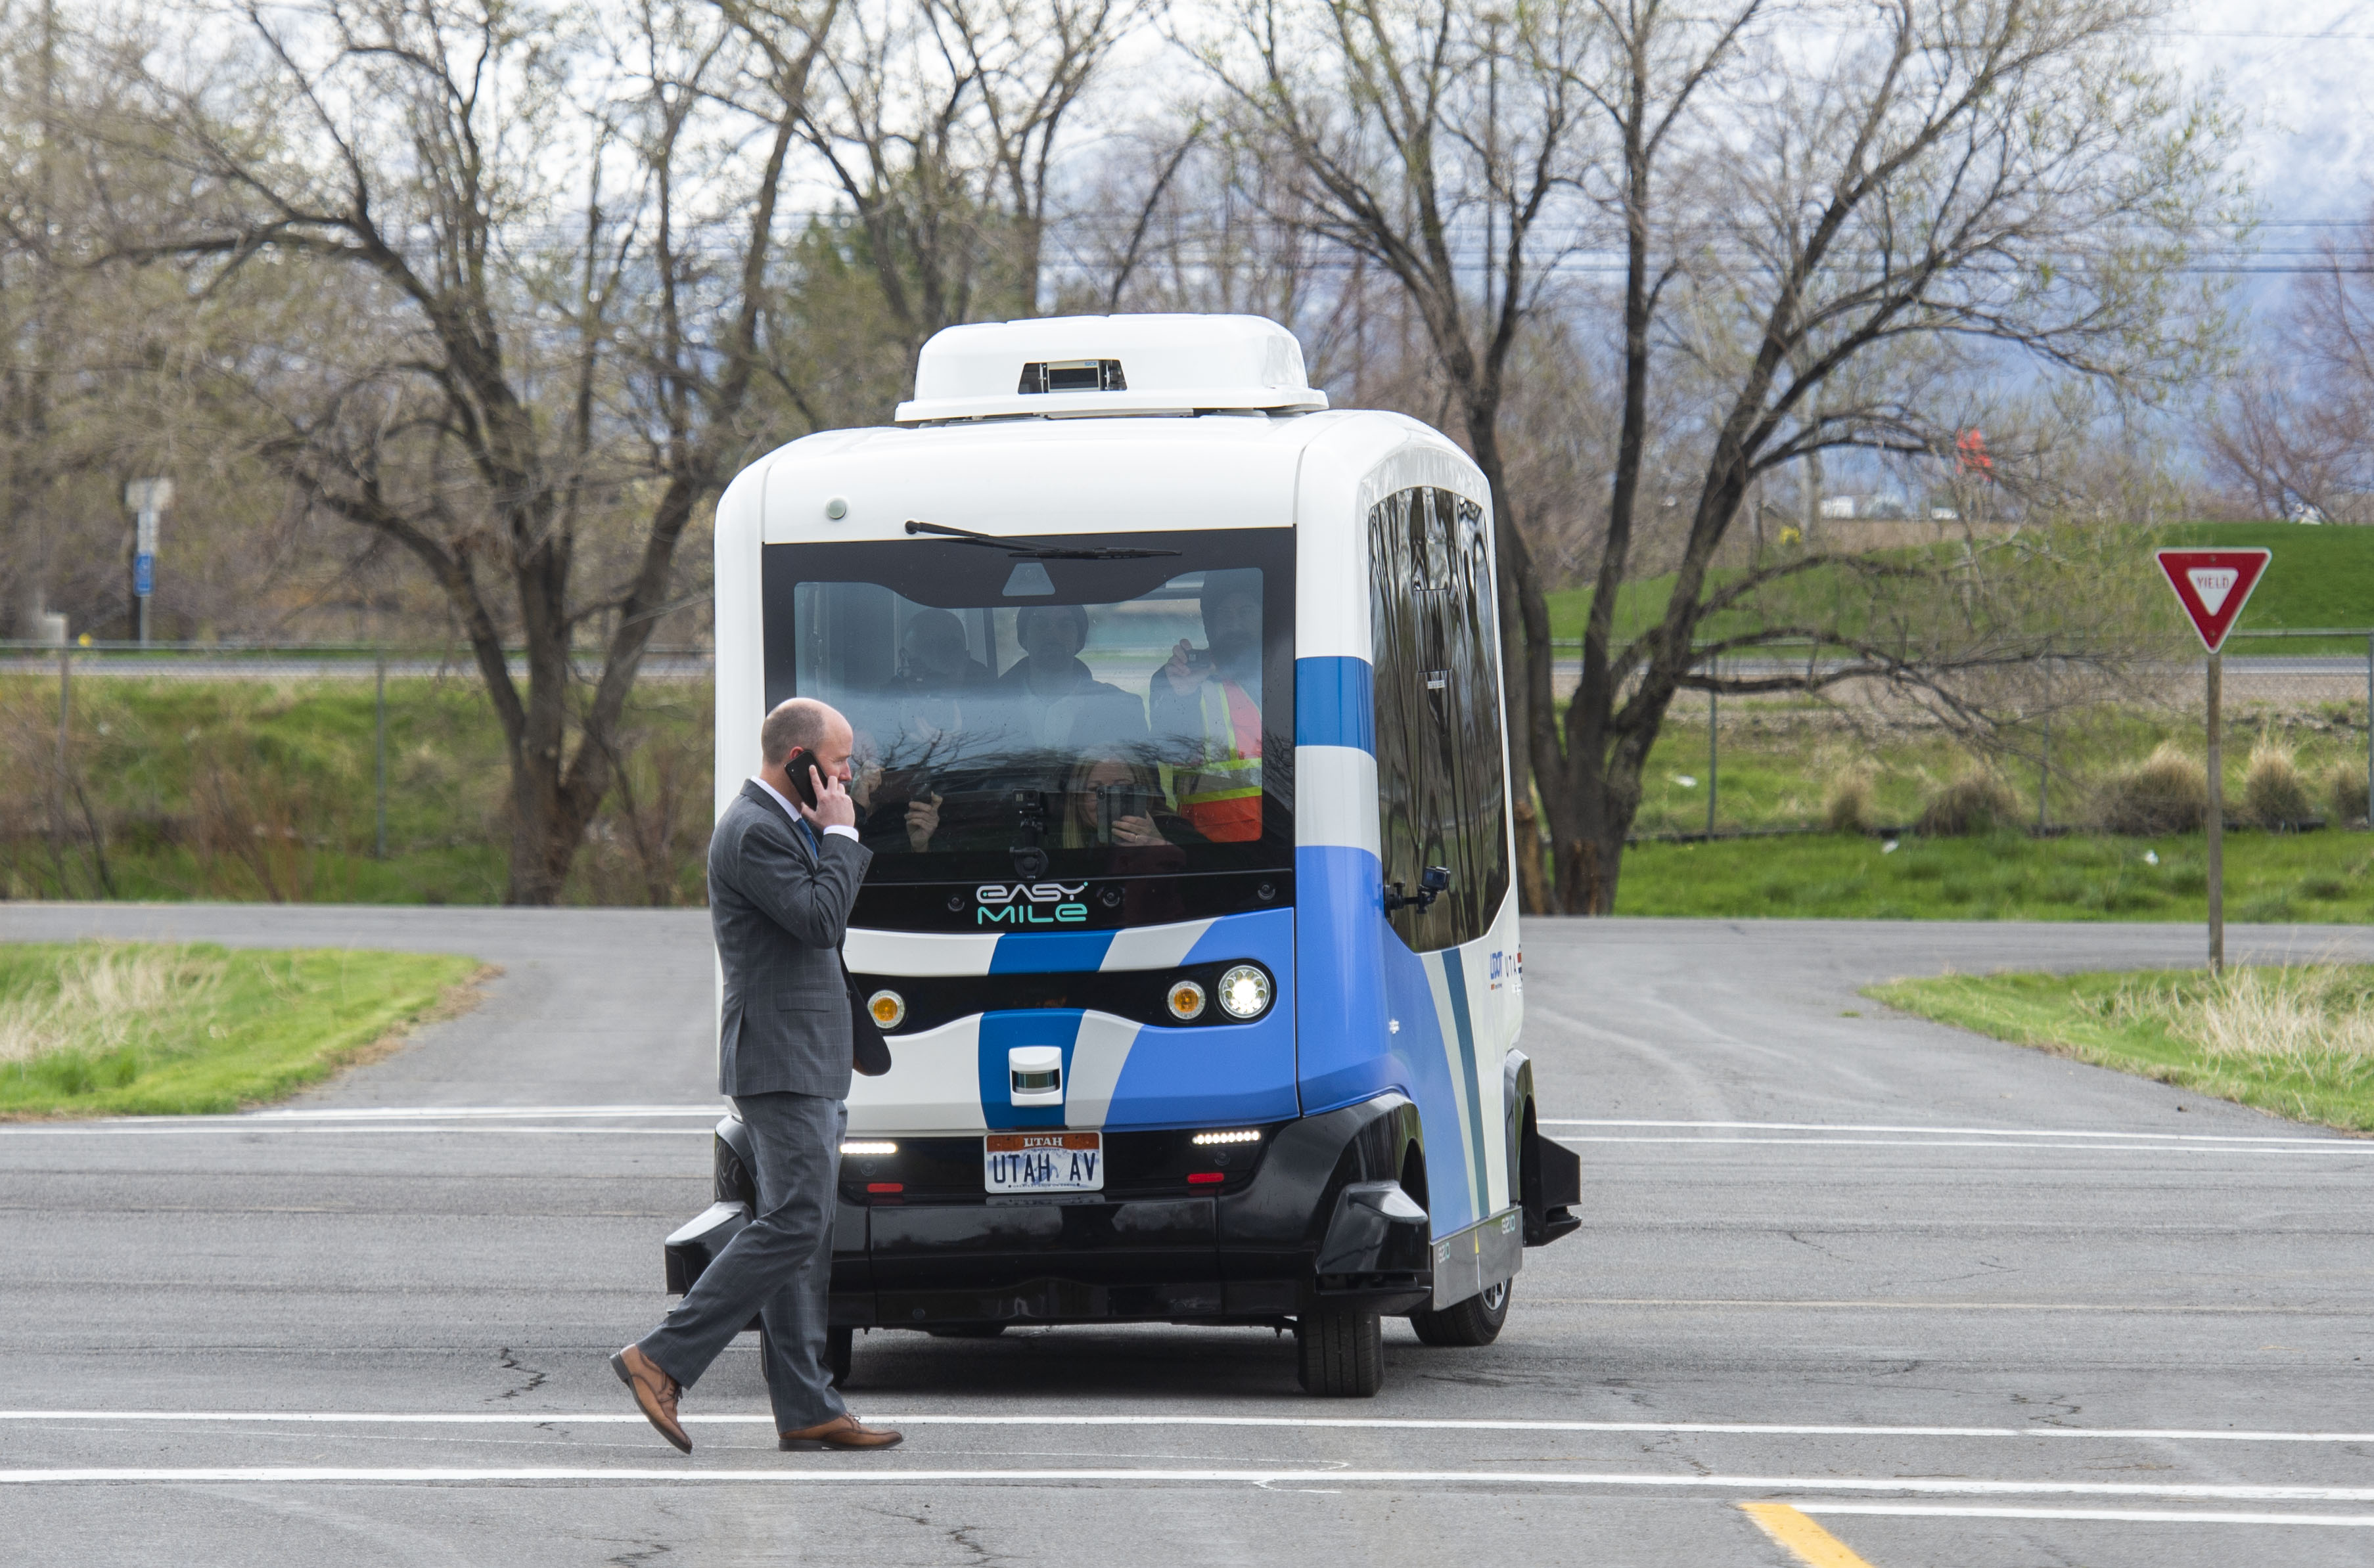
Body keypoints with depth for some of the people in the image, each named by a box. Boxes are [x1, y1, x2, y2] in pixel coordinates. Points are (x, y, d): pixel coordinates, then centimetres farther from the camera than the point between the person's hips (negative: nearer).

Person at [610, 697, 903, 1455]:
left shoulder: (786, 826, 19)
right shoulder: (754, 833, -14)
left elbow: (830, 923, 23)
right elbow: (819, 919, -21)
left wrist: (837, 840, 11)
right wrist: (841, 836, -12)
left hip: (810, 1065, 11)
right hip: (782, 1064, -11)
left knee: (802, 1236, 8)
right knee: (792, 1226, -15)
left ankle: (806, 1408, 8)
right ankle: (662, 1359, -13)